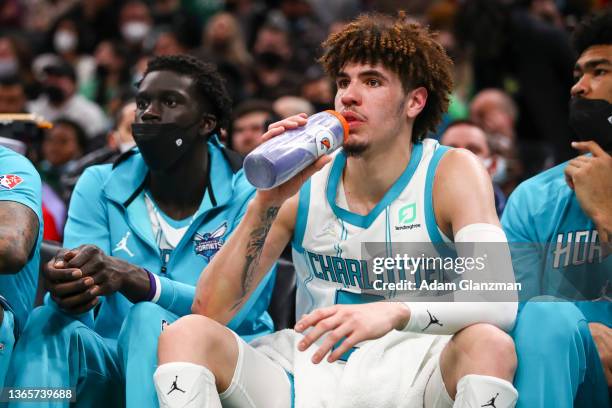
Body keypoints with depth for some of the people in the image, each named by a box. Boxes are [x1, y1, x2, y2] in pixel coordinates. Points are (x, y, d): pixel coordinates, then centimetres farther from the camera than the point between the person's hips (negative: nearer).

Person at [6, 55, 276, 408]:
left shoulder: (249, 193, -5)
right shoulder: (101, 186, 5)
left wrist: (135, 280, -37)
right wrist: (68, 290, -35)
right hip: (122, 365, 3)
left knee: (148, 318, -33)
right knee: (48, 324, -28)